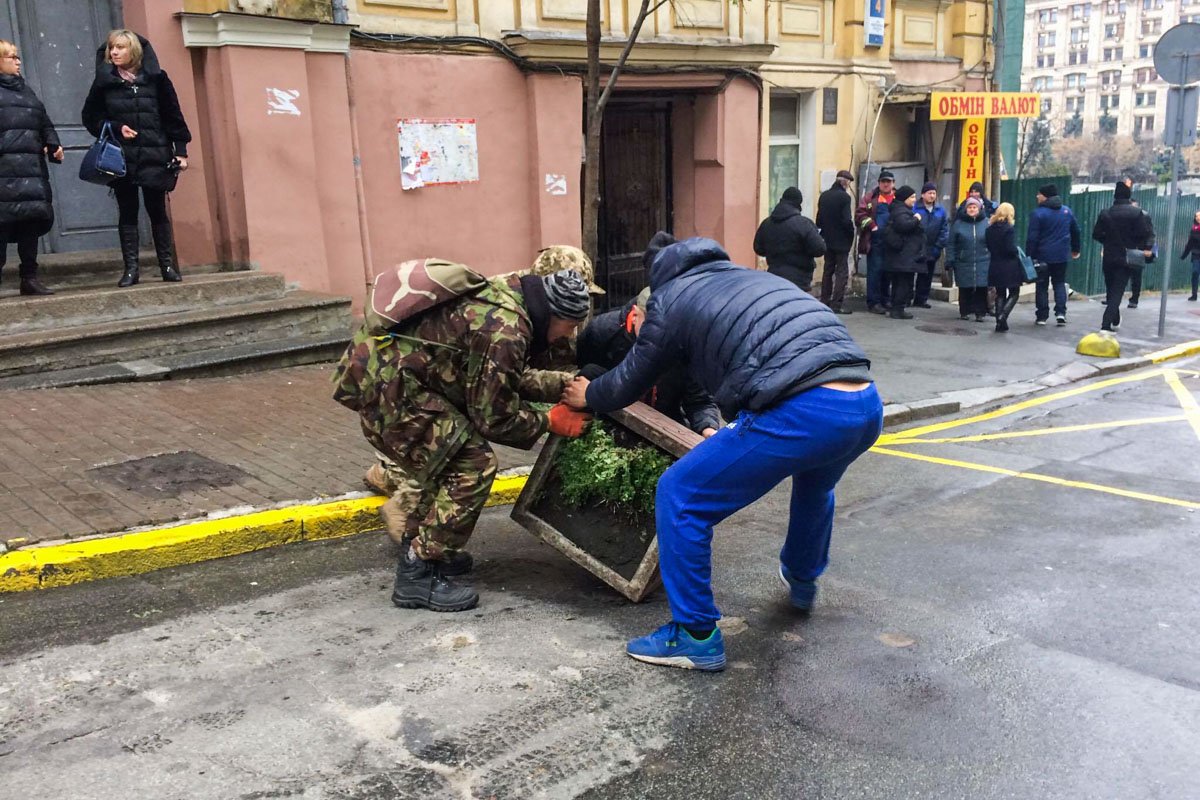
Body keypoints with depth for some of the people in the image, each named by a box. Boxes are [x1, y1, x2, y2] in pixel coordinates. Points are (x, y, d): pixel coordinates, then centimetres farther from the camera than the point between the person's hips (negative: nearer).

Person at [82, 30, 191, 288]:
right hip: (121, 158, 1)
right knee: (127, 213, 3)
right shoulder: (104, 82, 5)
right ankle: (131, 268, 6)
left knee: (157, 210, 4)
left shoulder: (156, 78, 3)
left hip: (155, 157, -1)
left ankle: (167, 265, 10)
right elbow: (90, 117, 8)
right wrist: (116, 128, -8)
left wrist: (180, 150, -2)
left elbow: (173, 116, 3)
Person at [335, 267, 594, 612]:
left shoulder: (505, 294, 6)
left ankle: (419, 542, 38)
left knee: (443, 457, 23)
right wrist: (549, 422, -1)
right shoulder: (504, 333, -23)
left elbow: (498, 382, 20)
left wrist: (561, 385, 16)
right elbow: (494, 417, -13)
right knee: (473, 465, -9)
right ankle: (418, 573, -2)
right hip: (384, 387, -10)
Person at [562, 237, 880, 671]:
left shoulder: (671, 297, 13)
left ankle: (697, 637, 16)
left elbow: (630, 382, 22)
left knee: (679, 498, 9)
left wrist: (587, 395, 42)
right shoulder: (756, 277, 32)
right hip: (867, 405, 8)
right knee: (813, 481, 40)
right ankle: (802, 580, 59)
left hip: (801, 413, -7)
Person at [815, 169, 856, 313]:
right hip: (841, 240, -6)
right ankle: (837, 304, -6)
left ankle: (825, 301, 19)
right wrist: (851, 233, -3)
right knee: (842, 272, -1)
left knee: (828, 270, 16)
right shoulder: (844, 197, -15)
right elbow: (847, 220, -18)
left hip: (827, 239, 6)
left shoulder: (824, 196, 5)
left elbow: (819, 217, 9)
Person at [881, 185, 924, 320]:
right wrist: (916, 219, -17)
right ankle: (898, 309, -6)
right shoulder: (901, 211, -14)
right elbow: (904, 224, -32)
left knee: (899, 282, 13)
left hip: (902, 256, 11)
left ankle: (896, 308, 18)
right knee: (905, 282, -8)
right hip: (905, 256, -11)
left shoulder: (902, 210, 19)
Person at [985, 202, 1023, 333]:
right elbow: (1011, 249, -17)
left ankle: (1000, 322, 11)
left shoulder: (990, 229, 3)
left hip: (995, 267, 5)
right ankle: (1002, 316, -13)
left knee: (1000, 294, 15)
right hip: (1010, 267, -5)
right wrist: (1017, 254, 2)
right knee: (1014, 294, 7)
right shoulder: (1009, 229, -14)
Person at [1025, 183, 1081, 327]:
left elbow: (1032, 237, -15)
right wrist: (1075, 249, 29)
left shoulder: (1037, 213, -12)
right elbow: (1075, 231, 17)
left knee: (1042, 285, 5)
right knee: (1059, 283, 13)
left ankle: (1042, 315, 6)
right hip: (1061, 255, 4)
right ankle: (1060, 312, 0)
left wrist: (1029, 256, -10)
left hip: (1042, 255, -4)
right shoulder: (1067, 211, 7)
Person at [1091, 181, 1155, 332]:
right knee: (1117, 292, -2)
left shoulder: (1105, 213, -3)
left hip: (1109, 257, 2)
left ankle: (1115, 321, 33)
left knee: (1111, 291, 17)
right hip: (1127, 258, -2)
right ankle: (1106, 324, -16)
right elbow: (1145, 233, -13)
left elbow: (1096, 234, 0)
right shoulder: (1137, 213, -9)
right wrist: (1147, 248, 1)